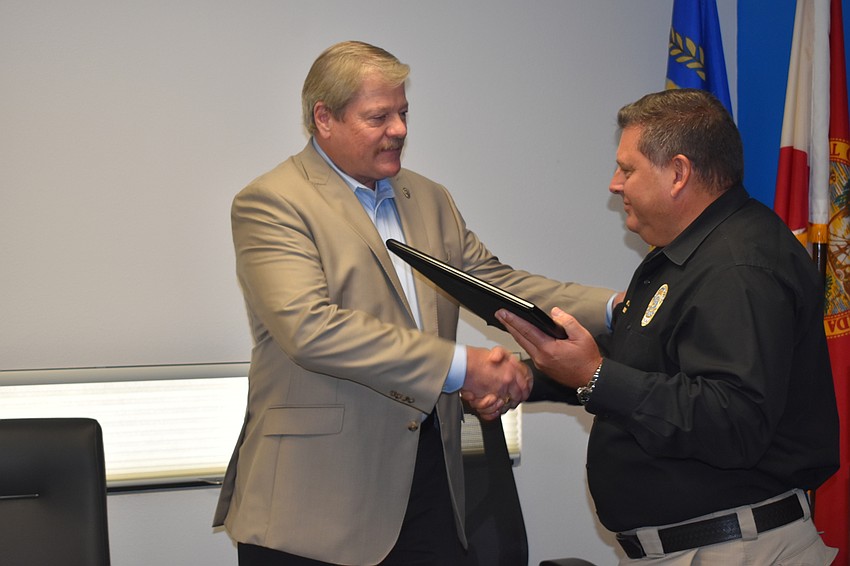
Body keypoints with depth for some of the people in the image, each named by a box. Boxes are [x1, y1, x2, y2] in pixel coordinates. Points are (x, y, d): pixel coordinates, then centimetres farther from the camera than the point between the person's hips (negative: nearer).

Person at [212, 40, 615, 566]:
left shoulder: (429, 199, 18)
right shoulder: (270, 203, -7)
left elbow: (496, 283, 14)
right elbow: (310, 327, -21)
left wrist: (615, 307, -1)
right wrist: (460, 366, -22)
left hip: (430, 470, 6)